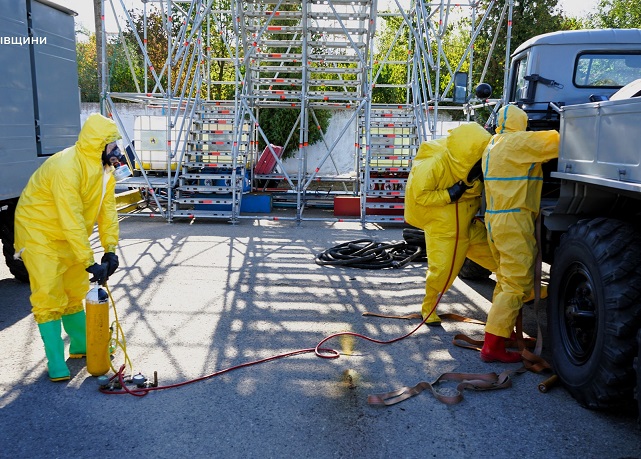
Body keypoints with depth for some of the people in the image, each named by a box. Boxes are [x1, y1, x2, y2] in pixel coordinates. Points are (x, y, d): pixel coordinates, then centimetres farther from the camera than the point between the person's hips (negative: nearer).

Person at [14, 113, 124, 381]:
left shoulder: (103, 168, -4)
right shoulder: (66, 168, -31)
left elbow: (108, 208, -4)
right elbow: (72, 222, -33)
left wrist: (110, 250, -12)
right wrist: (91, 263, -33)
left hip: (68, 238, 8)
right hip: (39, 232, -8)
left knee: (75, 292, 16)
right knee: (49, 296, -7)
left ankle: (81, 346, 31)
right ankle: (56, 364, 1)